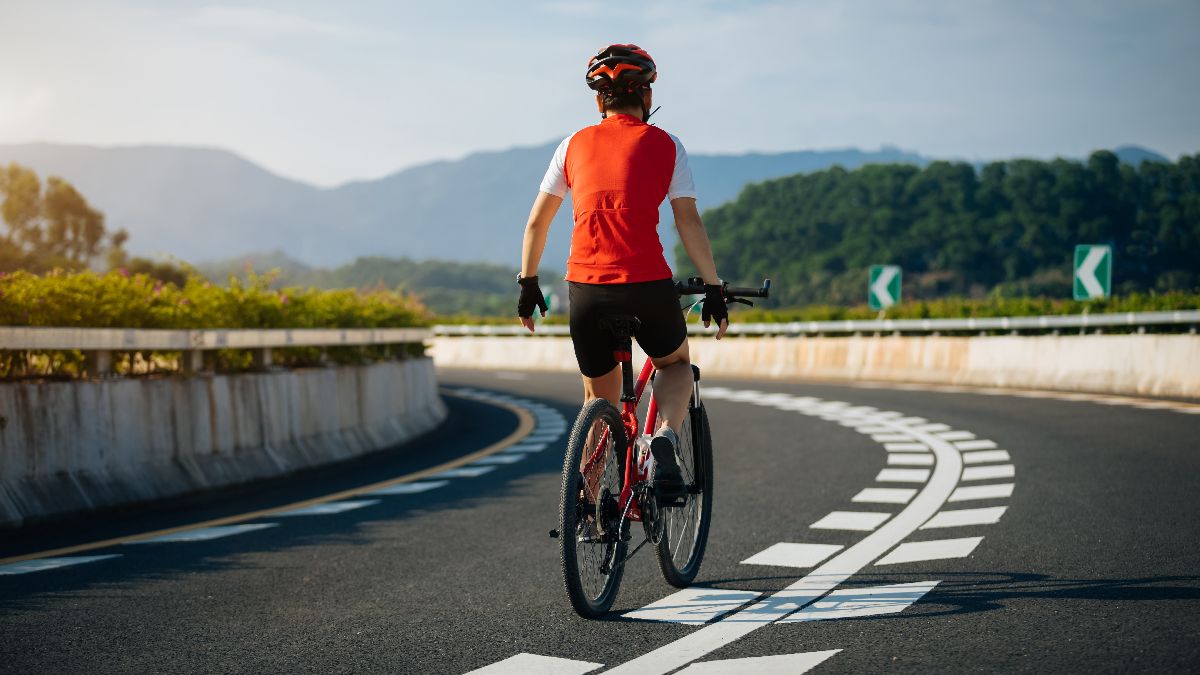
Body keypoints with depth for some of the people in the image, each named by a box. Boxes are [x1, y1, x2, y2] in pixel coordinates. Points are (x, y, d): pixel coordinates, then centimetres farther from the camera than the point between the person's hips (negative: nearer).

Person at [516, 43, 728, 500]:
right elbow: (689, 223, -1)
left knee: (600, 398, 22)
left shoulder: (574, 145, 12)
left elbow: (536, 223, 14)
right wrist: (713, 288, 5)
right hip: (647, 286, -2)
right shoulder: (664, 145, 6)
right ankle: (665, 437, -3)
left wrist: (528, 285, 23)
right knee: (676, 363, 27)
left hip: (586, 290, 2)